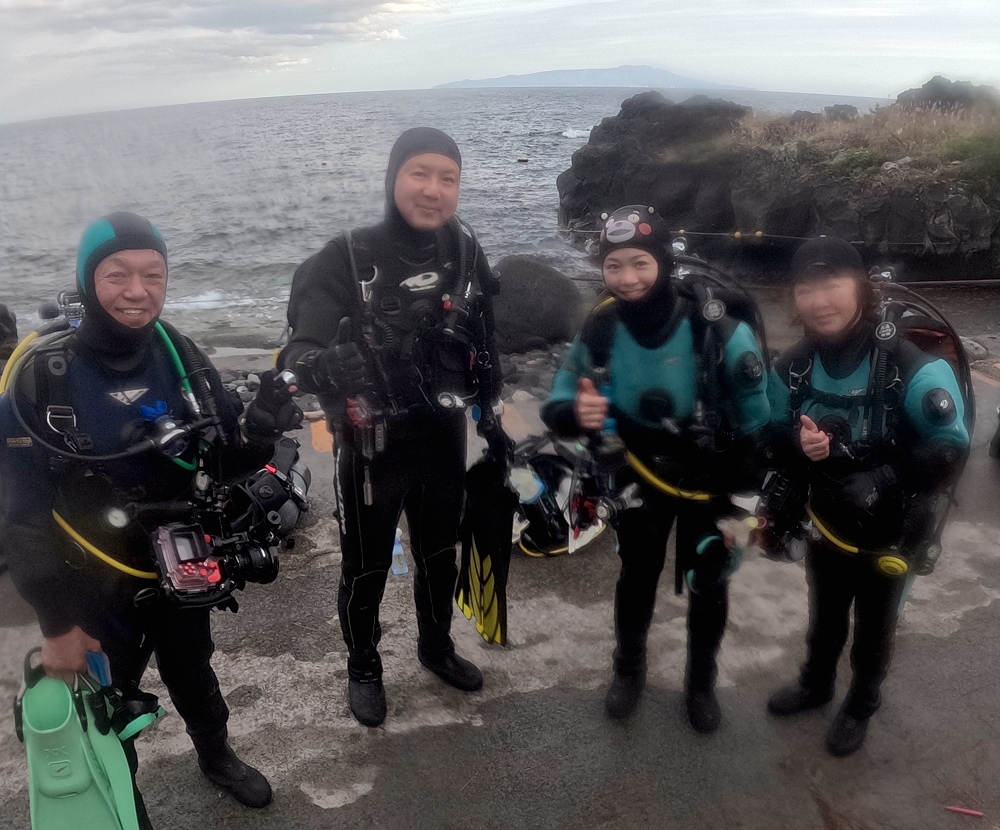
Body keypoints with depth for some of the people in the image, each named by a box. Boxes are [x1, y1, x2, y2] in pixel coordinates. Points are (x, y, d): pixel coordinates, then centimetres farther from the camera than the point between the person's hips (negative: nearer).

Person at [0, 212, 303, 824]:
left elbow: (228, 463, -4)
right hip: (95, 588, -3)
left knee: (194, 676, 26)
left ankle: (217, 757, 54)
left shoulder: (184, 361, -9)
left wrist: (260, 430, -27)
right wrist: (57, 622, -13)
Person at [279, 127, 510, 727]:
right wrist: (319, 364, -53)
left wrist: (491, 414, 14)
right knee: (366, 568, 14)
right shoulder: (348, 260, -19)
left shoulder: (465, 252, -4)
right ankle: (363, 667, 41)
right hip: (372, 447, -4)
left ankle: (437, 645, 50)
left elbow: (485, 343, 8)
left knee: (440, 555, 24)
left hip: (443, 438, 4)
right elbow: (304, 344, -30)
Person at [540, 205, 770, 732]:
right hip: (644, 472, 2)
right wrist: (576, 414, -36)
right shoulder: (600, 330, -21)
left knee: (708, 586, 11)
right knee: (637, 575, 17)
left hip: (715, 477, -1)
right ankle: (628, 670, 43)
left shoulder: (719, 331, -29)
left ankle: (701, 682, 39)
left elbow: (761, 421, -16)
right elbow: (557, 406, -11)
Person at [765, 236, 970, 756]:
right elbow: (777, 438, 0)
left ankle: (861, 706, 43)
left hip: (892, 528, -3)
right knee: (825, 613, 24)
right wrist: (798, 445, -24)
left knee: (873, 624, 18)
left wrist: (884, 481, -34)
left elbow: (950, 448, -21)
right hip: (827, 519, 4)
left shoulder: (910, 364, -26)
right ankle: (815, 684, 50)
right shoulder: (794, 366, -10)